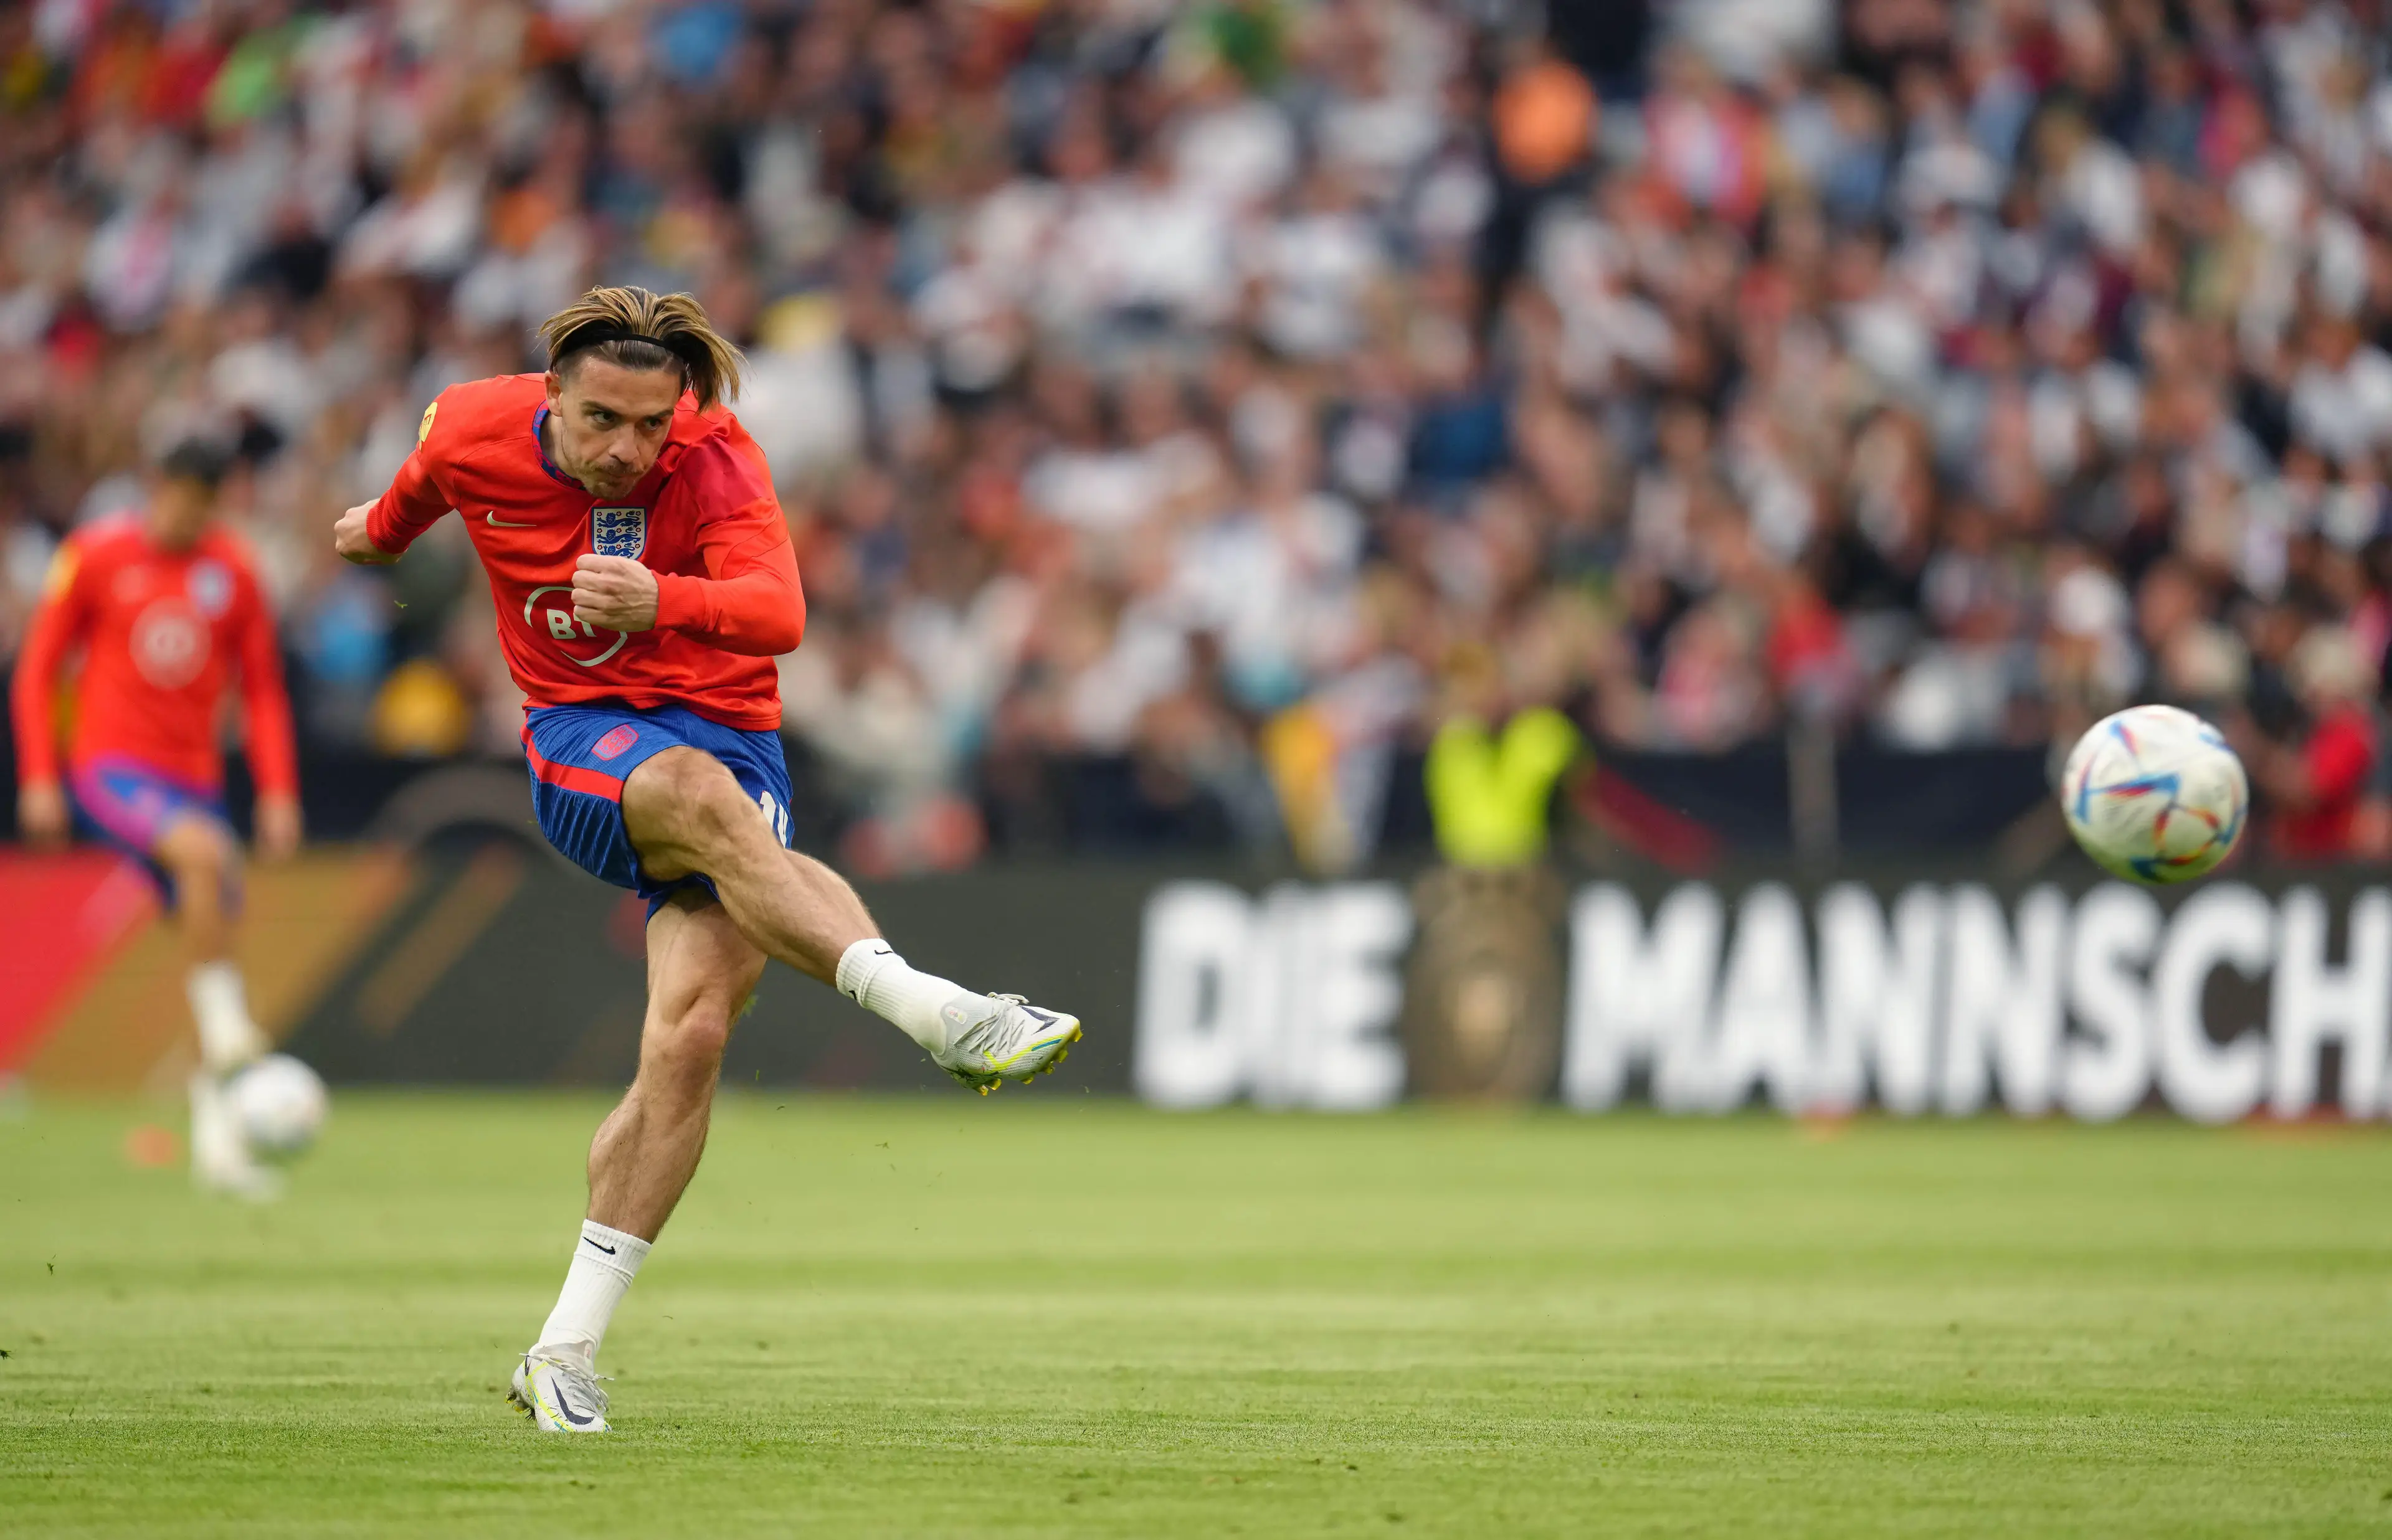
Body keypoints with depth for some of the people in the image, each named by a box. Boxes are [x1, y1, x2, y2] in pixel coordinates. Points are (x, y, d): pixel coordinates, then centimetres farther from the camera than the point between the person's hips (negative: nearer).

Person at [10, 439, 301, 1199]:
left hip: (194, 777, 4)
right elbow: (37, 670, 3)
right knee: (204, 852, -34)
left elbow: (262, 689, 13)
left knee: (214, 928, -1)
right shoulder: (95, 556, -2)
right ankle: (226, 1027, -25)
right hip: (110, 765, -4)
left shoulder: (231, 571, 7)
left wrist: (279, 793, 5)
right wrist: (39, 779, -4)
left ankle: (216, 1136, 5)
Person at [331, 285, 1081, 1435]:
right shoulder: (476, 433, -7)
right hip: (579, 746, 0)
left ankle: (566, 1352, -8)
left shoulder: (717, 460, -16)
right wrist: (382, 530, 42)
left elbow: (778, 613, -33)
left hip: (724, 730, 0)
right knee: (701, 792, -37)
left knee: (690, 1035, -19)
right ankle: (938, 1013, -50)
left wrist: (662, 601, -53)